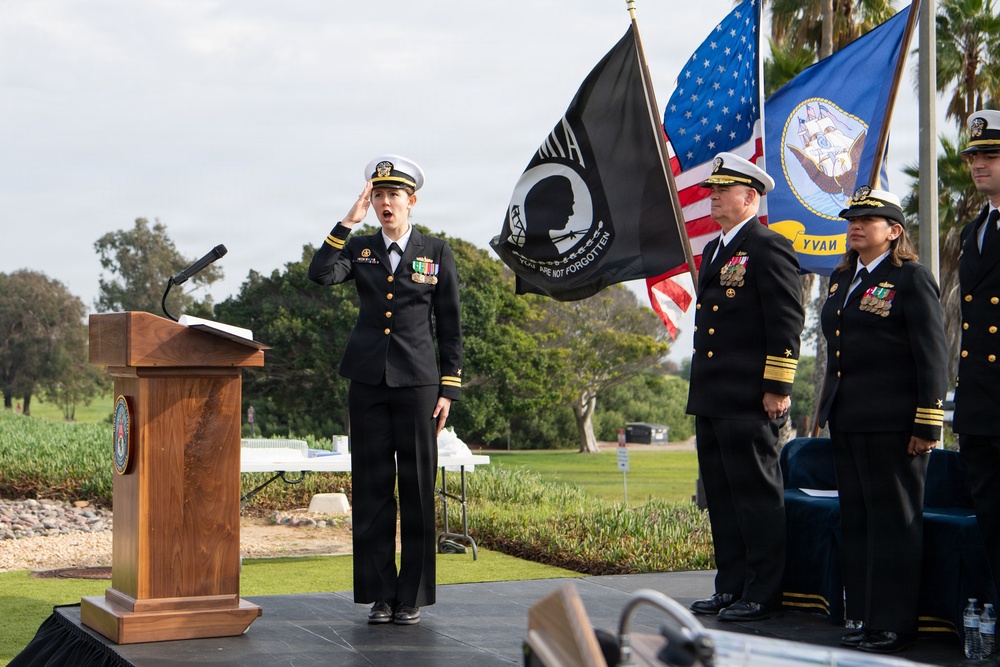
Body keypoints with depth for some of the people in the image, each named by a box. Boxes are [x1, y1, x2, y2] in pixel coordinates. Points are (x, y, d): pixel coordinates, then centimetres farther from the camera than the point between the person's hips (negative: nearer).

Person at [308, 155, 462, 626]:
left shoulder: (437, 254, 6)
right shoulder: (358, 250, 11)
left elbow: (449, 325, 6)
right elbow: (320, 274, -9)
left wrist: (448, 389, 0)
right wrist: (348, 222, -10)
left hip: (417, 382, -2)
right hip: (368, 382, 2)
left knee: (417, 489, -1)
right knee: (372, 488, 2)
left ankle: (412, 597, 7)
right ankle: (380, 595, 10)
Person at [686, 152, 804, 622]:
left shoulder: (769, 247, -9)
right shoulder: (714, 250, 20)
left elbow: (786, 323, -13)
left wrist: (777, 388, -16)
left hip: (749, 402, -9)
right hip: (711, 399, 9)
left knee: (757, 496, -3)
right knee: (721, 496, 12)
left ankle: (762, 595, 3)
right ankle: (732, 587, 20)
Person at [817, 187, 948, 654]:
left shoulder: (911, 279, -6)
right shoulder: (842, 279, 16)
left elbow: (933, 356, -10)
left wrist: (927, 424, -14)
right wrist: (828, 410, 17)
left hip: (891, 421, -8)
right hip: (846, 419, 8)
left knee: (894, 520, -2)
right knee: (856, 519, 11)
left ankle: (895, 624, 4)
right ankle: (865, 616, 19)